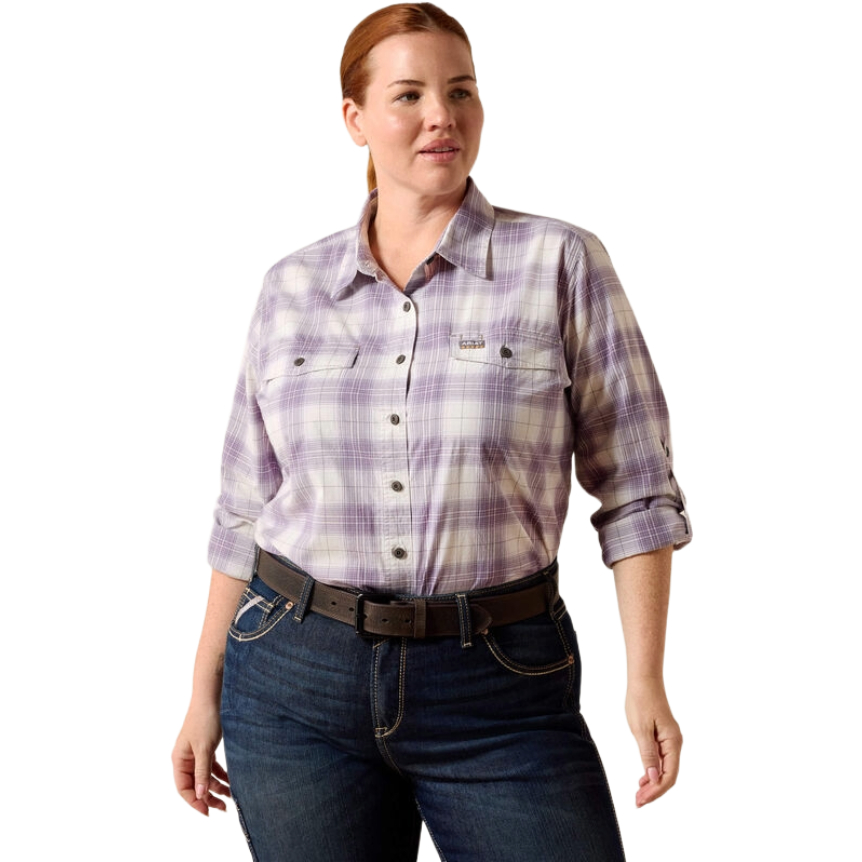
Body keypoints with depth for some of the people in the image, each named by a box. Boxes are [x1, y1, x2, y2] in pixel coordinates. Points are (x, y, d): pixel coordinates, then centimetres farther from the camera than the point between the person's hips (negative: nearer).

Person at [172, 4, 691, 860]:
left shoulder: (562, 264, -4)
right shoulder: (293, 286, 4)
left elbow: (636, 489, -3)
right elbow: (248, 507, 10)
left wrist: (645, 681, -10)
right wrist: (205, 693, 10)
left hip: (499, 693, -2)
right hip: (297, 684, 2)